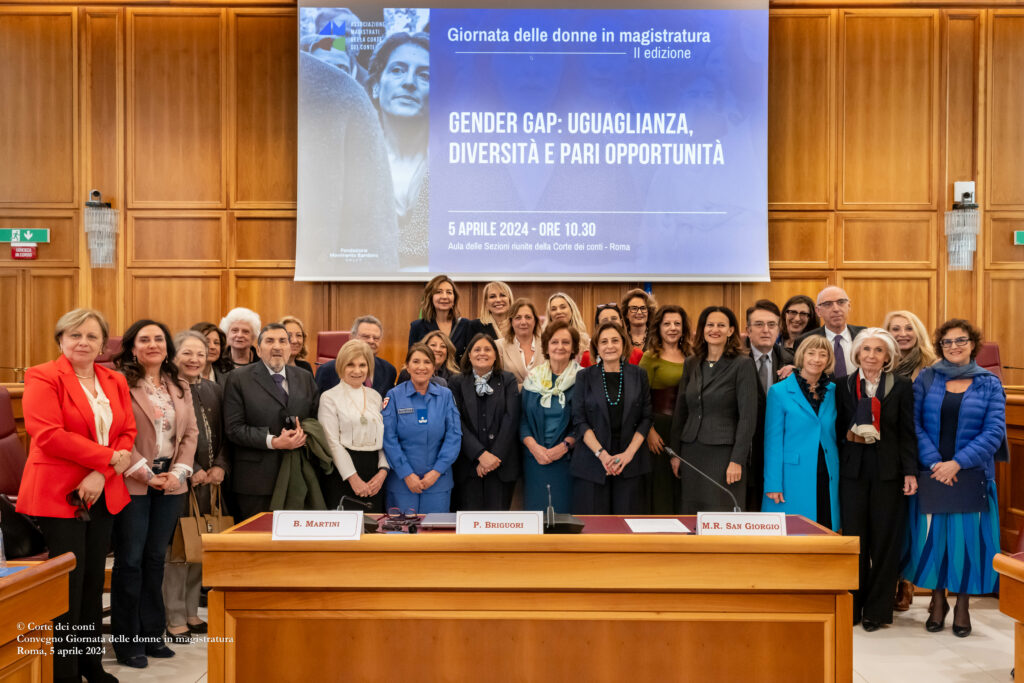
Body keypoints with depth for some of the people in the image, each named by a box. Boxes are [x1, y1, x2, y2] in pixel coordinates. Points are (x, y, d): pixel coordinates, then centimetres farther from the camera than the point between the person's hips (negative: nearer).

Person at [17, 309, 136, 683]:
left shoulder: (116, 382, 12)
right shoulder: (42, 377, -5)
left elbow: (128, 433, 6)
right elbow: (48, 434, -17)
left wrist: (102, 474, -11)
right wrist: (109, 456, -16)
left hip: (103, 495, 5)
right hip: (57, 496, -5)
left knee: (94, 582, 12)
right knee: (67, 586, -1)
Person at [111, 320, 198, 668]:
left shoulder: (180, 387, 12)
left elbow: (191, 433, 10)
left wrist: (178, 472, -3)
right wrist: (146, 474, -14)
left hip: (170, 484, 5)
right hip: (132, 483, -5)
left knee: (156, 558, 11)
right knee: (130, 560, 2)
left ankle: (152, 633, 21)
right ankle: (127, 641, 12)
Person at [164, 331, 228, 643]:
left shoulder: (214, 390, 12)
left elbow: (224, 434, 14)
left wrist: (220, 466, -1)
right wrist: (192, 471, -13)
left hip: (207, 479, 6)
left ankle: (192, 613, 22)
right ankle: (175, 619, 10)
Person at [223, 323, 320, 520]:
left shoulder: (305, 378, 13)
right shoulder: (239, 379, 0)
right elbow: (234, 428, -7)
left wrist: (304, 435, -10)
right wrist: (273, 442, -17)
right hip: (256, 480, -3)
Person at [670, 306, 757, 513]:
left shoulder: (742, 364, -5)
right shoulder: (691, 364, 10)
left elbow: (748, 416, -9)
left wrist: (738, 460, -14)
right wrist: (675, 452, 10)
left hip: (723, 452, -5)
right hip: (692, 452, 5)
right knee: (692, 516, 7)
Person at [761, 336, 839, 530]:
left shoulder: (832, 391, 10)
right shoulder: (779, 391, -2)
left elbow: (835, 434, 17)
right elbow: (773, 440, -4)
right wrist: (773, 484, -9)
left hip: (827, 478, 4)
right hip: (793, 481, -4)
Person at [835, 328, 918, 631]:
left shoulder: (901, 386, 3)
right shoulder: (843, 385, 7)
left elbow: (908, 433, 1)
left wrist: (910, 472, -5)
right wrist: (850, 436, -9)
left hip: (888, 470, -1)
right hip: (853, 469, 1)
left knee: (884, 539, 3)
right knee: (853, 537, 2)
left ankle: (877, 609, 14)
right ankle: (852, 607, 14)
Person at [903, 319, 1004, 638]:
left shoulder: (989, 384, 3)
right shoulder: (926, 379, 4)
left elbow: (994, 432, -4)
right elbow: (914, 424, -2)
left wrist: (957, 463, -14)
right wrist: (934, 462, -14)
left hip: (972, 476, 0)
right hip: (931, 475, 0)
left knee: (967, 536, 3)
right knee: (933, 535, 5)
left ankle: (962, 605, 19)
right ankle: (937, 600, 21)